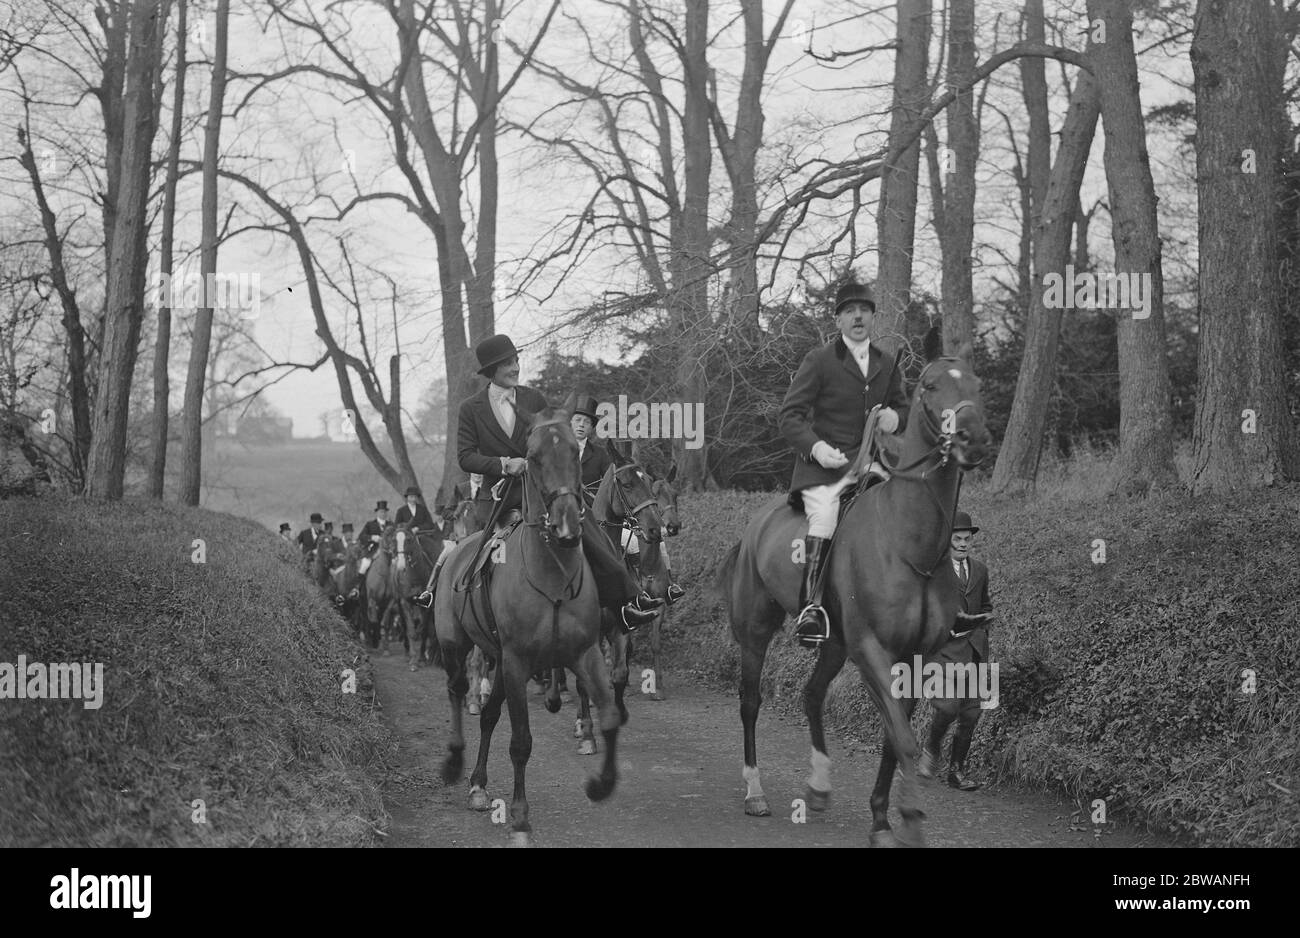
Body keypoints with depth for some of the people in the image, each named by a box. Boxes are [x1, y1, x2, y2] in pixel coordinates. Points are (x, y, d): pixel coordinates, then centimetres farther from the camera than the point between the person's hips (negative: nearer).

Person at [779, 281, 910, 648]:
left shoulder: (888, 359, 14)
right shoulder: (819, 360, -1)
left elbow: (902, 407, 27)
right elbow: (790, 415, -3)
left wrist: (895, 417, 1)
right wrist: (816, 446, -21)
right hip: (824, 462, -5)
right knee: (824, 517, -30)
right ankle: (811, 605, -30)